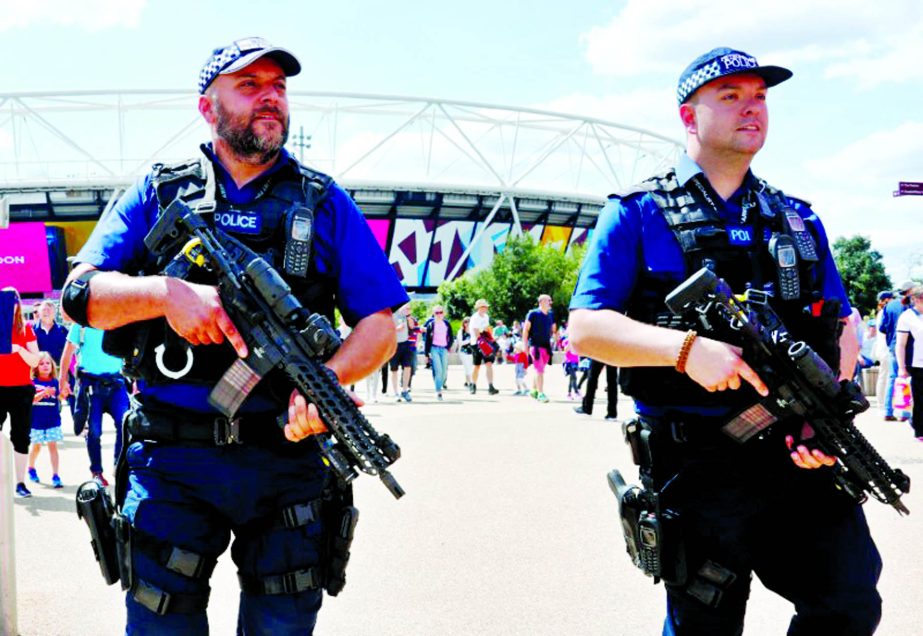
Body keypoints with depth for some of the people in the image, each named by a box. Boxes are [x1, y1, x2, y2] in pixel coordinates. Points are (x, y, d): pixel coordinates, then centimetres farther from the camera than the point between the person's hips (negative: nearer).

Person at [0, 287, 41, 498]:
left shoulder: (26, 329, 5)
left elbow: (35, 361, 0)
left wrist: (19, 349, -17)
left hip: (22, 389, 1)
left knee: (21, 436, 3)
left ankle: (20, 482, 7)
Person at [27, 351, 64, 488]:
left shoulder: (55, 382, 1)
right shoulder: (33, 382, -4)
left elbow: (59, 398, -2)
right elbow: (30, 400, -12)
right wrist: (43, 393, -27)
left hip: (53, 420, 1)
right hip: (37, 420, -1)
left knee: (53, 446, -3)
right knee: (36, 446, 13)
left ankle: (55, 476, -3)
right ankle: (31, 469, 38)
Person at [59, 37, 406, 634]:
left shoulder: (325, 202, 10)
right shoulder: (158, 193, 10)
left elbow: (380, 326, 5)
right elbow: (80, 294, 3)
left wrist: (329, 376, -15)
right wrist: (162, 292, -16)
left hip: (288, 457, 1)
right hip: (172, 459, 0)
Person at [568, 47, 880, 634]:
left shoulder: (800, 221, 16)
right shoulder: (639, 214, 3)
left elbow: (844, 327, 15)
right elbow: (586, 328, -4)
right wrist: (685, 348, -20)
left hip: (802, 455, 4)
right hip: (699, 466, -3)